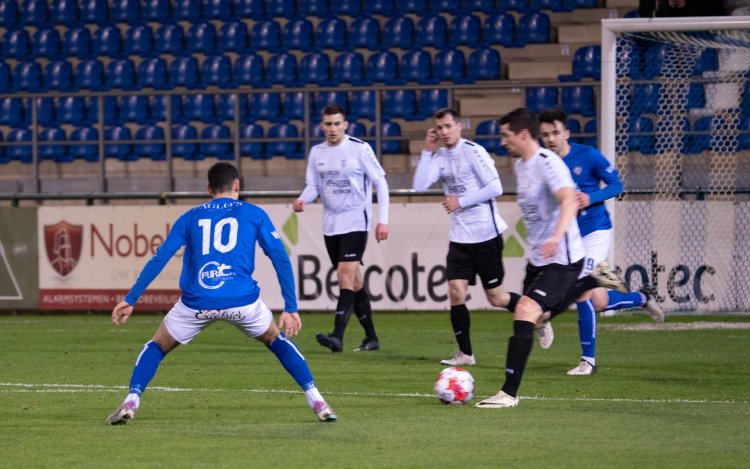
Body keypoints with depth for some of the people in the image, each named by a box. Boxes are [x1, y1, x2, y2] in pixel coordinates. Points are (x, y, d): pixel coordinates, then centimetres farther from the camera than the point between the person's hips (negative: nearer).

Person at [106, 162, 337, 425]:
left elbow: (159, 259, 10)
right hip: (242, 301, 0)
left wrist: (131, 299, 11)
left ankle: (131, 402, 2)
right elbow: (281, 259, 6)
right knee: (278, 341, 27)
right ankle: (316, 402, 18)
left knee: (157, 346, 23)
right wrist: (291, 308, 7)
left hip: (196, 303, 0)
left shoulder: (190, 217, 17)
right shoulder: (254, 214, 14)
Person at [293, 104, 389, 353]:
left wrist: (382, 220, -10)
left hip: (355, 222, -6)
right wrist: (302, 200, -15)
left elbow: (380, 182, -5)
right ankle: (371, 337, 19)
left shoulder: (359, 149, -9)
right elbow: (313, 186, 9)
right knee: (353, 280, 11)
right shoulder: (317, 152, 6)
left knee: (345, 274, -18)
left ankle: (337, 336, -26)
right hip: (331, 225, 6)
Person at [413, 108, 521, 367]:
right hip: (459, 236, 5)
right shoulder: (440, 156, 6)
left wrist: (461, 202, -15)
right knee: (456, 293, -6)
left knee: (496, 297, 4)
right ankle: (465, 353, 2)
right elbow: (419, 185, -5)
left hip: (486, 234, -5)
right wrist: (427, 151, -7)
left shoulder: (473, 152, -12)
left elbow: (495, 188, -16)